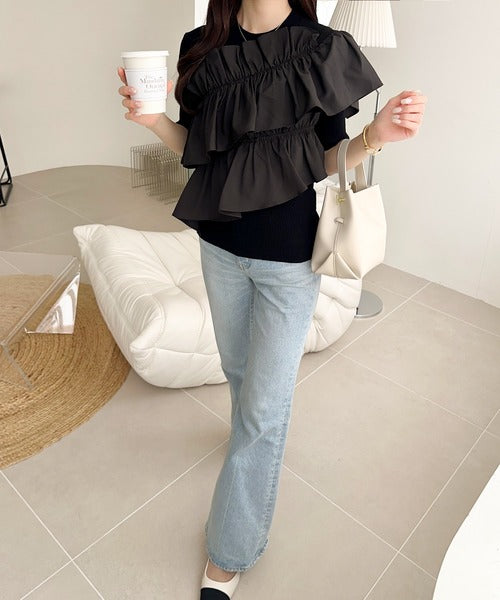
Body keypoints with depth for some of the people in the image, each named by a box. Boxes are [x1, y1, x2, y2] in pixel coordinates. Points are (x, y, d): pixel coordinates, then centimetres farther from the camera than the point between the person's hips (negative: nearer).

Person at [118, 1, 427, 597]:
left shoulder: (324, 49, -9)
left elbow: (327, 160, -4)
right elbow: (194, 145, 7)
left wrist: (374, 136, -23)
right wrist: (153, 119, -12)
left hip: (289, 257, -3)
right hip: (220, 244, 4)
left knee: (264, 408, 4)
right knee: (238, 368, 24)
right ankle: (255, 441, 59)